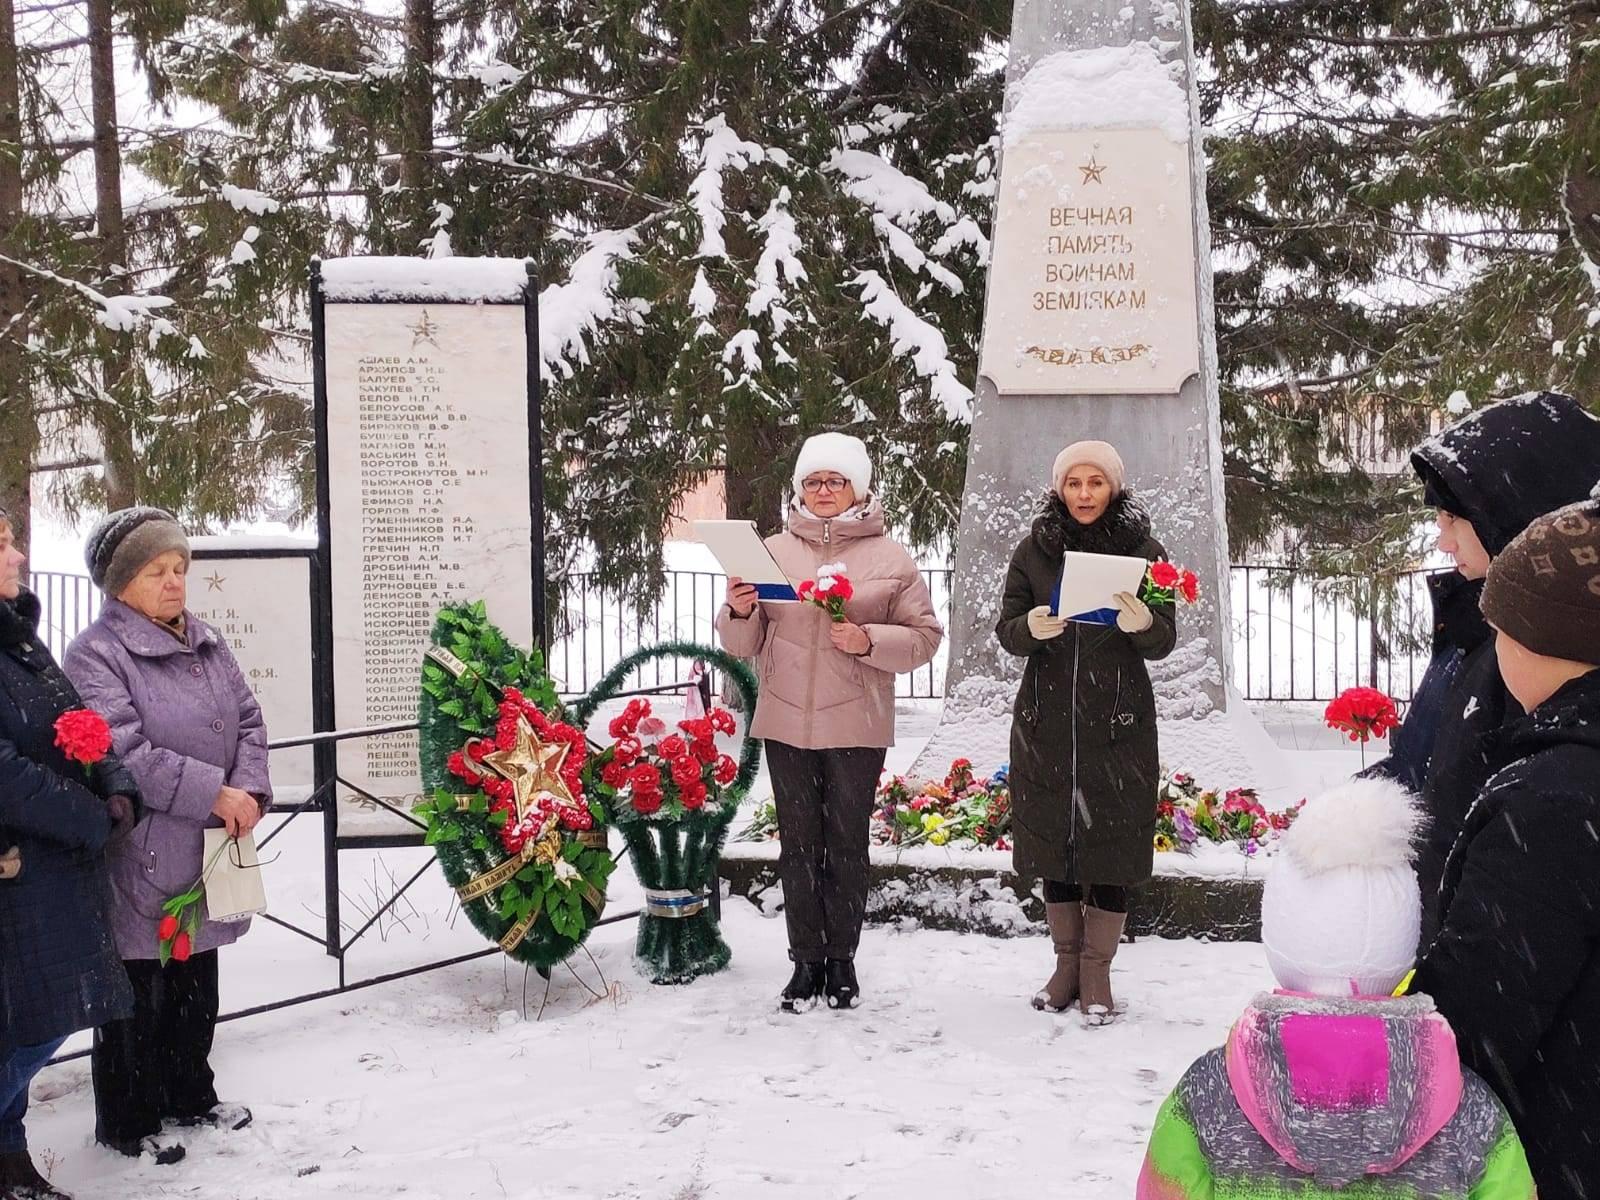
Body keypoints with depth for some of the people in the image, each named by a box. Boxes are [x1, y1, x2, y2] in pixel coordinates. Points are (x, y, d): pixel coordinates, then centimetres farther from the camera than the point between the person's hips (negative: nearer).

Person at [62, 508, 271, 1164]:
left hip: (208, 851, 7)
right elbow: (121, 752, -23)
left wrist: (248, 790, -9)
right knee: (139, 996, 4)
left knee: (196, 987, 20)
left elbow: (249, 720, 9)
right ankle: (128, 1121, 18)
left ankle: (190, 1095, 36)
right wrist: (212, 794, -23)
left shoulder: (206, 642, 10)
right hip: (141, 860, -7)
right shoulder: (95, 655, -14)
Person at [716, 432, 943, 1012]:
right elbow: (743, 645, 10)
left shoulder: (888, 558, 2)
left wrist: (869, 641, -16)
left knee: (847, 845, 6)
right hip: (785, 724, 2)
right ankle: (806, 960, 16)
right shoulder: (773, 551, 8)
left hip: (856, 726, -2)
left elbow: (924, 636, 0)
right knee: (799, 845, 7)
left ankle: (842, 959, 17)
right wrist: (741, 611, -12)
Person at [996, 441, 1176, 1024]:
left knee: (1111, 844, 1)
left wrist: (1143, 624, -24)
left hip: (1118, 726, -2)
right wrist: (1030, 629, -21)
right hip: (1046, 721, 2)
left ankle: (1096, 972, 13)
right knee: (1053, 838, 7)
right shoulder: (1034, 550, 5)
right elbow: (1006, 631, 3)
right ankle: (1066, 963, 22)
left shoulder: (1143, 550, 1)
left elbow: (1165, 642, -1)